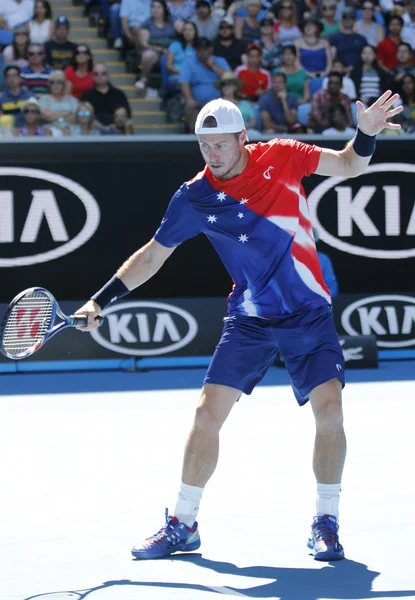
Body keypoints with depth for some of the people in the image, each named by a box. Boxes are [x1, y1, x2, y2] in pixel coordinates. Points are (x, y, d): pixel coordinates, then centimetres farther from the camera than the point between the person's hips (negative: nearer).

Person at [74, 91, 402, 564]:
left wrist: (367, 133, -18)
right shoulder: (195, 197, -5)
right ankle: (182, 525, 9)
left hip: (308, 314, -1)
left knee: (329, 410, -14)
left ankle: (326, 523, 4)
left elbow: (349, 166, 3)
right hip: (249, 320, 1)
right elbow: (153, 255, 6)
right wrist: (101, 300, 1)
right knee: (207, 413, -6)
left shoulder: (280, 157, -7)